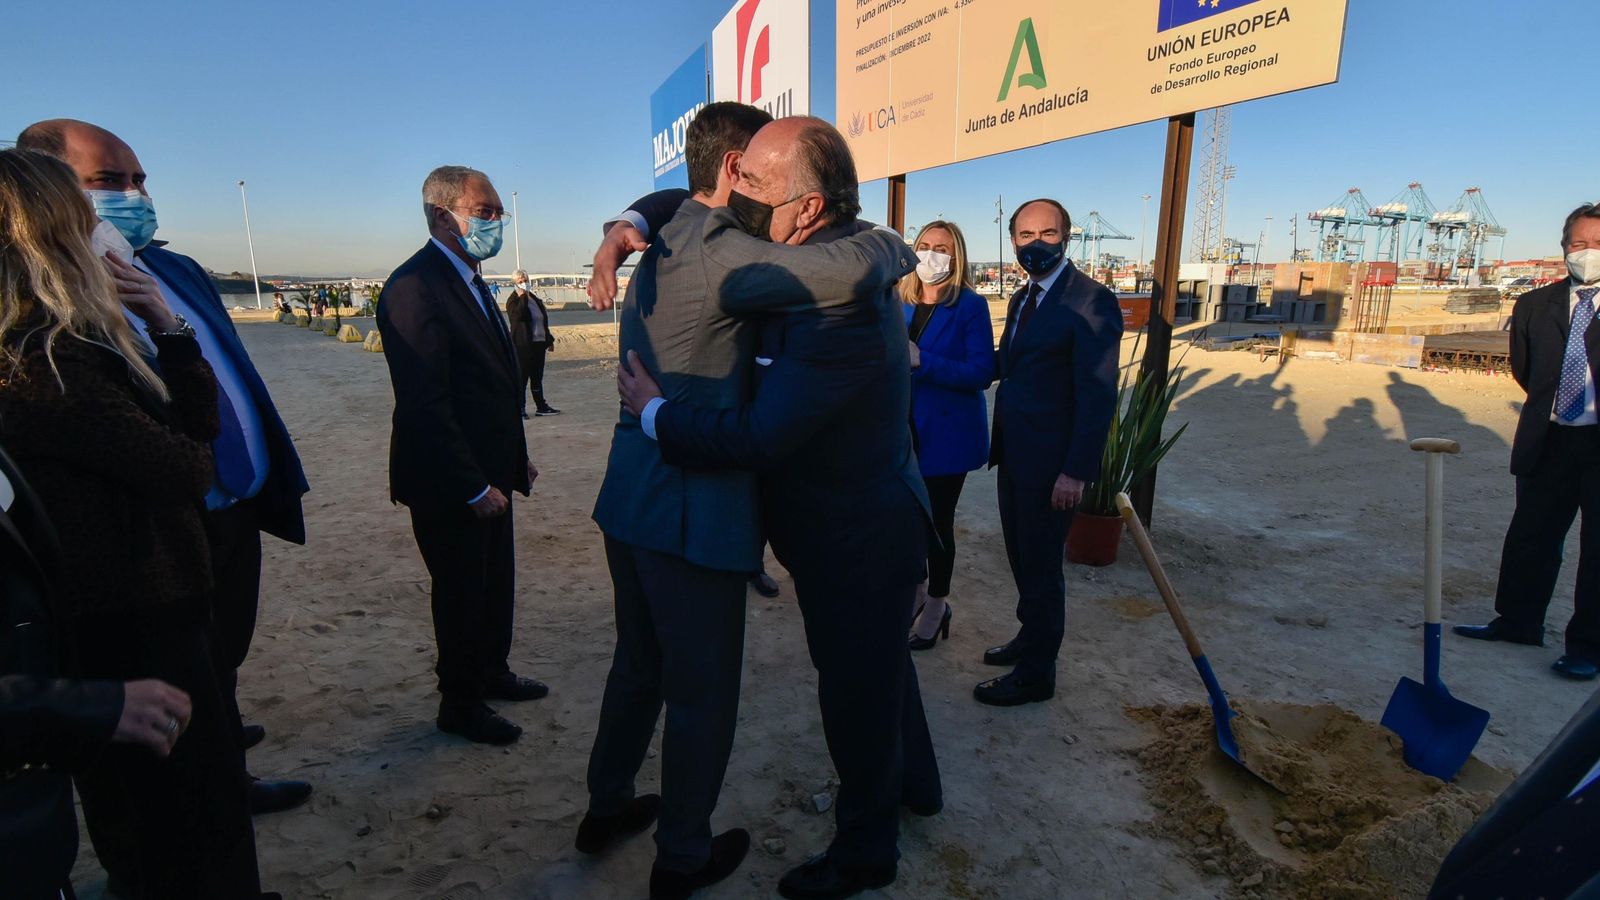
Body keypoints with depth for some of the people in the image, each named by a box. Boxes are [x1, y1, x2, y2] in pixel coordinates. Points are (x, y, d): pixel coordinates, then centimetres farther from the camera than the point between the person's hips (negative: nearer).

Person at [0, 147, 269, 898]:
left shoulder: (64, 343, 6)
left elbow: (198, 423, 5)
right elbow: (184, 466, -17)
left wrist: (165, 324, -6)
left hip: (135, 610, 9)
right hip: (129, 624, -9)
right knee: (189, 813, 6)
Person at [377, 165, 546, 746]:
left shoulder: (469, 280, 12)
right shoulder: (415, 286, -19)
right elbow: (424, 404, -24)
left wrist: (516, 459, 15)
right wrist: (473, 487, -22)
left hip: (489, 475, 9)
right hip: (451, 486, -9)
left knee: (496, 584, 21)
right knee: (463, 595, 7)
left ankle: (492, 673, 41)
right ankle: (460, 705, 27)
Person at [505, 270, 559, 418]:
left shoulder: (535, 298, 18)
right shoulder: (513, 301, -5)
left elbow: (544, 320, 23)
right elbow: (519, 315, -26)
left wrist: (549, 339, 21)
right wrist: (523, 296, -20)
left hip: (539, 343, 7)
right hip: (523, 345, -7)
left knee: (537, 377, 13)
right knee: (522, 377, -3)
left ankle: (541, 407, 20)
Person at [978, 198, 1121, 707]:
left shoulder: (1091, 301, -15)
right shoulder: (1022, 299, 12)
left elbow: (1099, 394, -19)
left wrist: (1077, 471, -22)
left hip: (1051, 464, -8)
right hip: (1014, 455, 8)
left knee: (1040, 565, 4)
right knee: (1022, 557, 20)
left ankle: (1035, 674, 21)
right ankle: (1031, 637, 40)